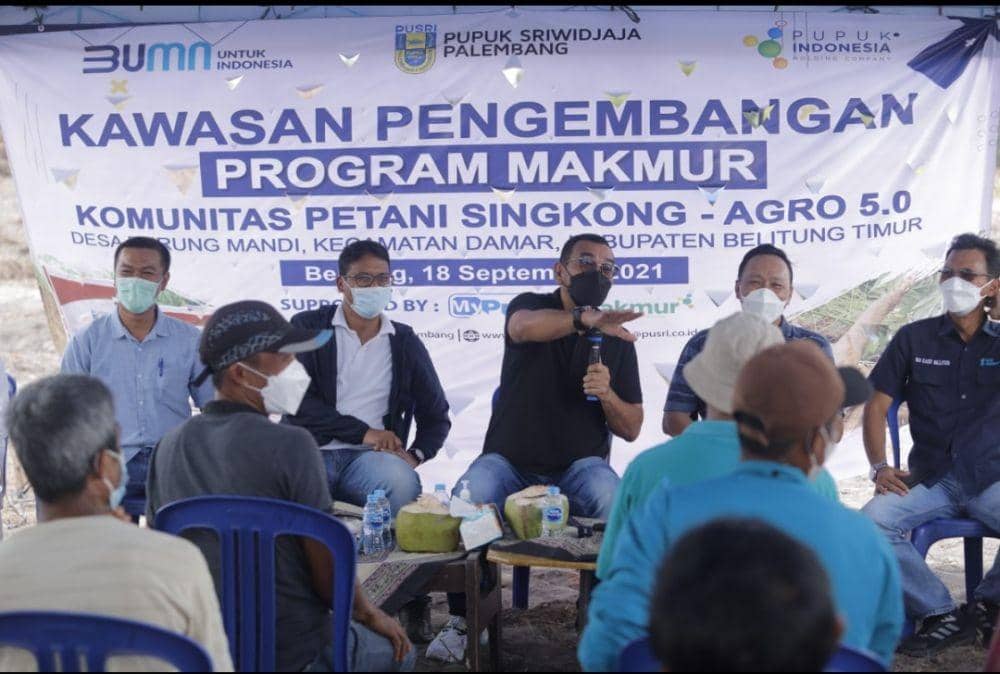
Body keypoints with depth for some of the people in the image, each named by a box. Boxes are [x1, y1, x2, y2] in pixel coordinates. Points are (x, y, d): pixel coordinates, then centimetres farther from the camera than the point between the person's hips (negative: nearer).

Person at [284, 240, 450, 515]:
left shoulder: (405, 343, 16)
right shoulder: (307, 327, 9)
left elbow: (436, 416, 21)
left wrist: (415, 455, 0)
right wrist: (363, 432, -9)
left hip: (371, 456, 2)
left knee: (402, 483, -35)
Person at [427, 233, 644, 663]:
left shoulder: (617, 339, 7)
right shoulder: (530, 306, 0)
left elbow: (631, 430, 7)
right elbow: (525, 327, -29)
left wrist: (607, 394, -15)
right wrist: (584, 318, -48)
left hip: (579, 465, 1)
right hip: (510, 461, -1)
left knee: (612, 502, -31)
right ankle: (462, 620, -11)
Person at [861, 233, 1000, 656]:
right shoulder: (915, 339, 9)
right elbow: (877, 405, 7)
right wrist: (879, 467, -8)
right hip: (930, 479, 1)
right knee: (871, 523, -27)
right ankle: (943, 615, -12)